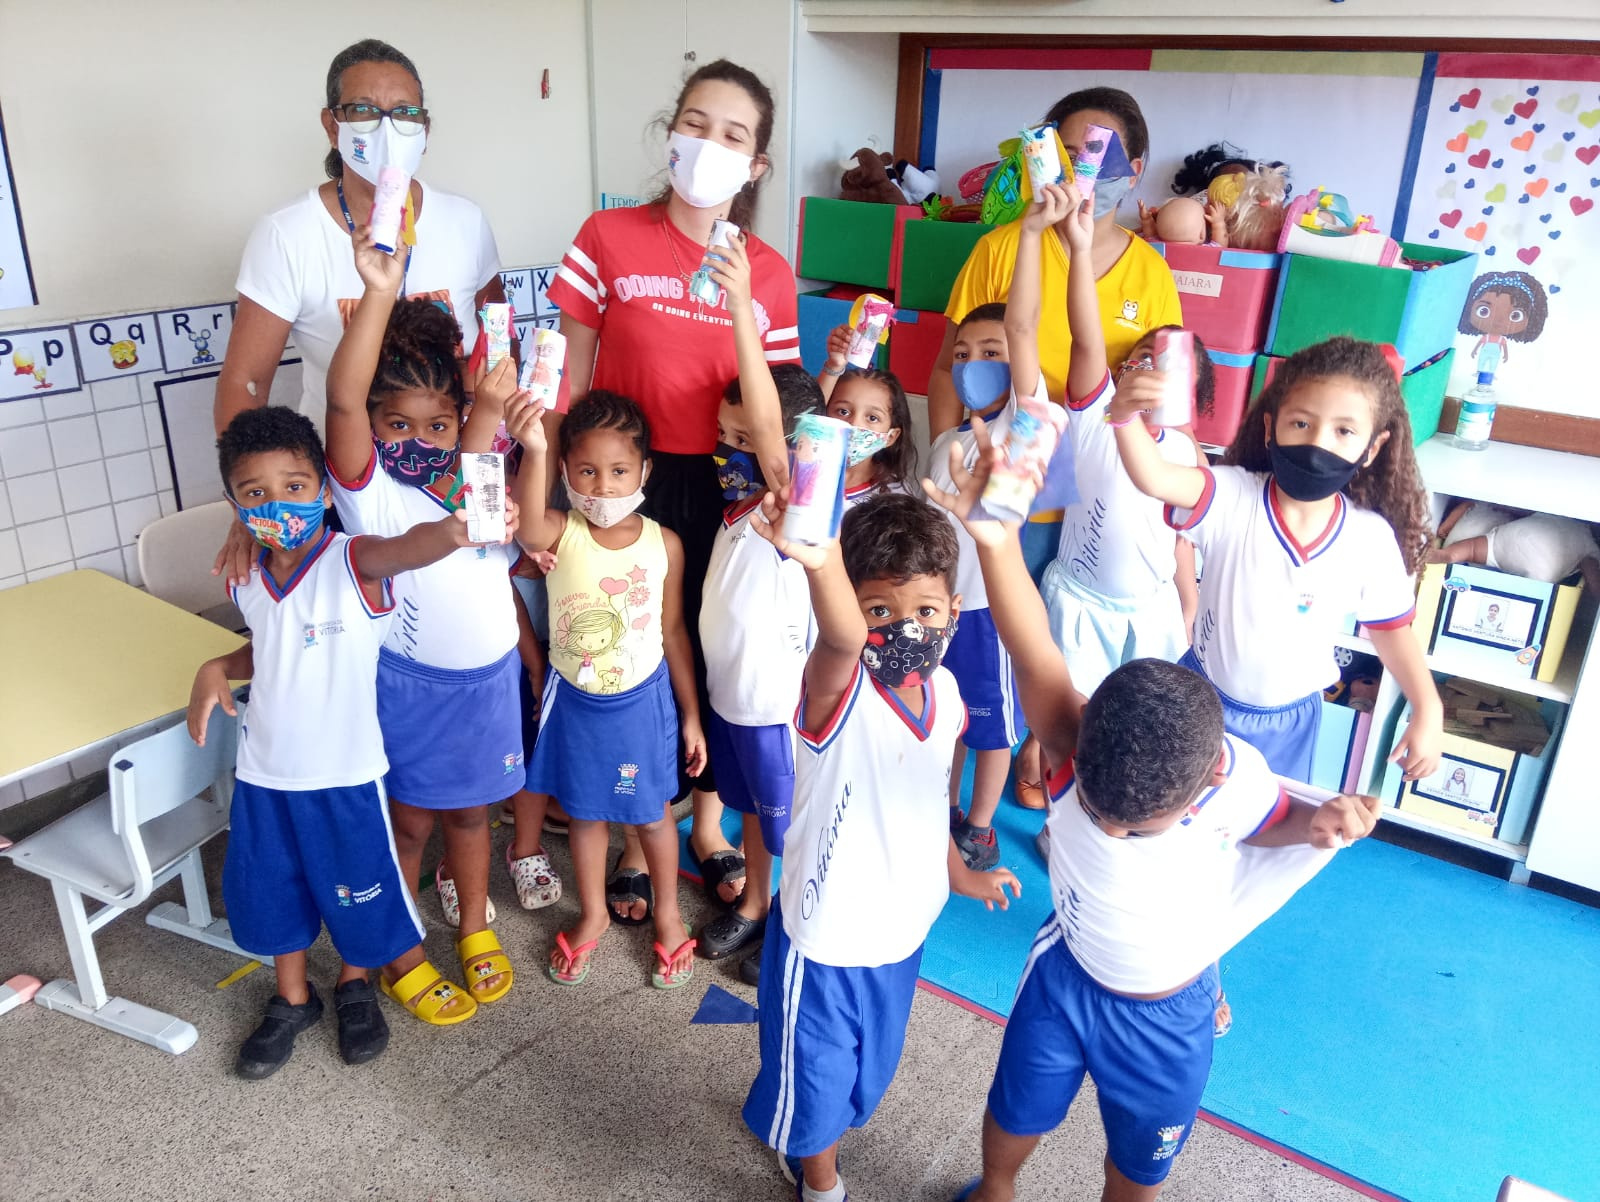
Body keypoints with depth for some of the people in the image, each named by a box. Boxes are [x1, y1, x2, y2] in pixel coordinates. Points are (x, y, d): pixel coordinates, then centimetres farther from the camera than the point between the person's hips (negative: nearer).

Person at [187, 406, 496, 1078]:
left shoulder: (355, 563, -20)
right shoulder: (247, 583, -2)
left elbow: (409, 547, -44)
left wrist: (455, 531, -67)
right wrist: (217, 669, -3)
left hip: (344, 773, -5)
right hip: (264, 773, 5)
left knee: (358, 888, 14)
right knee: (269, 890, 20)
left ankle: (355, 984, 44)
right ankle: (292, 999, 45)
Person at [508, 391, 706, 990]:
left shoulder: (664, 543, -13)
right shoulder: (562, 532, -17)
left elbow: (673, 631, -2)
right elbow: (529, 530, -44)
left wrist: (691, 715, 2)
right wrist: (533, 451, -63)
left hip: (643, 699, 0)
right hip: (576, 700, 1)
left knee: (652, 812, 17)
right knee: (584, 812, 19)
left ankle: (668, 915, 41)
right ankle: (593, 914, 43)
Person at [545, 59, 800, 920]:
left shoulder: (769, 273, 1)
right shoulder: (608, 239, -5)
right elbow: (569, 377, -2)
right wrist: (551, 489, -8)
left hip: (723, 490, 2)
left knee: (715, 654, 14)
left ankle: (707, 823, 38)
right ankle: (634, 838, 32)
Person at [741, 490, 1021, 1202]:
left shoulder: (944, 694, -8)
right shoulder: (839, 690, -29)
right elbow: (842, 640, -55)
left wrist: (957, 875, 18)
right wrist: (820, 563, -75)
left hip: (902, 931, 6)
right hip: (824, 939, -6)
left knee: (868, 1070, 29)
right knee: (813, 1077, 17)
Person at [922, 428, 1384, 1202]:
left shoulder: (1235, 785, -31)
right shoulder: (1075, 752, -33)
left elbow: (1272, 828, -7)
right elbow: (1035, 657, -51)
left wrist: (1318, 825, -30)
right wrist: (997, 543, -67)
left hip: (1168, 1013, 0)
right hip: (1064, 974, 1)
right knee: (1014, 1117, 25)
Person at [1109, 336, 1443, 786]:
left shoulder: (1371, 538, -16)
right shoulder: (1233, 498, -24)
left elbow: (1391, 630, -1)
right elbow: (1155, 478, -43)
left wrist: (1428, 712, -5)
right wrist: (1125, 416, -62)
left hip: (1289, 721, 1)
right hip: (1202, 698, -1)